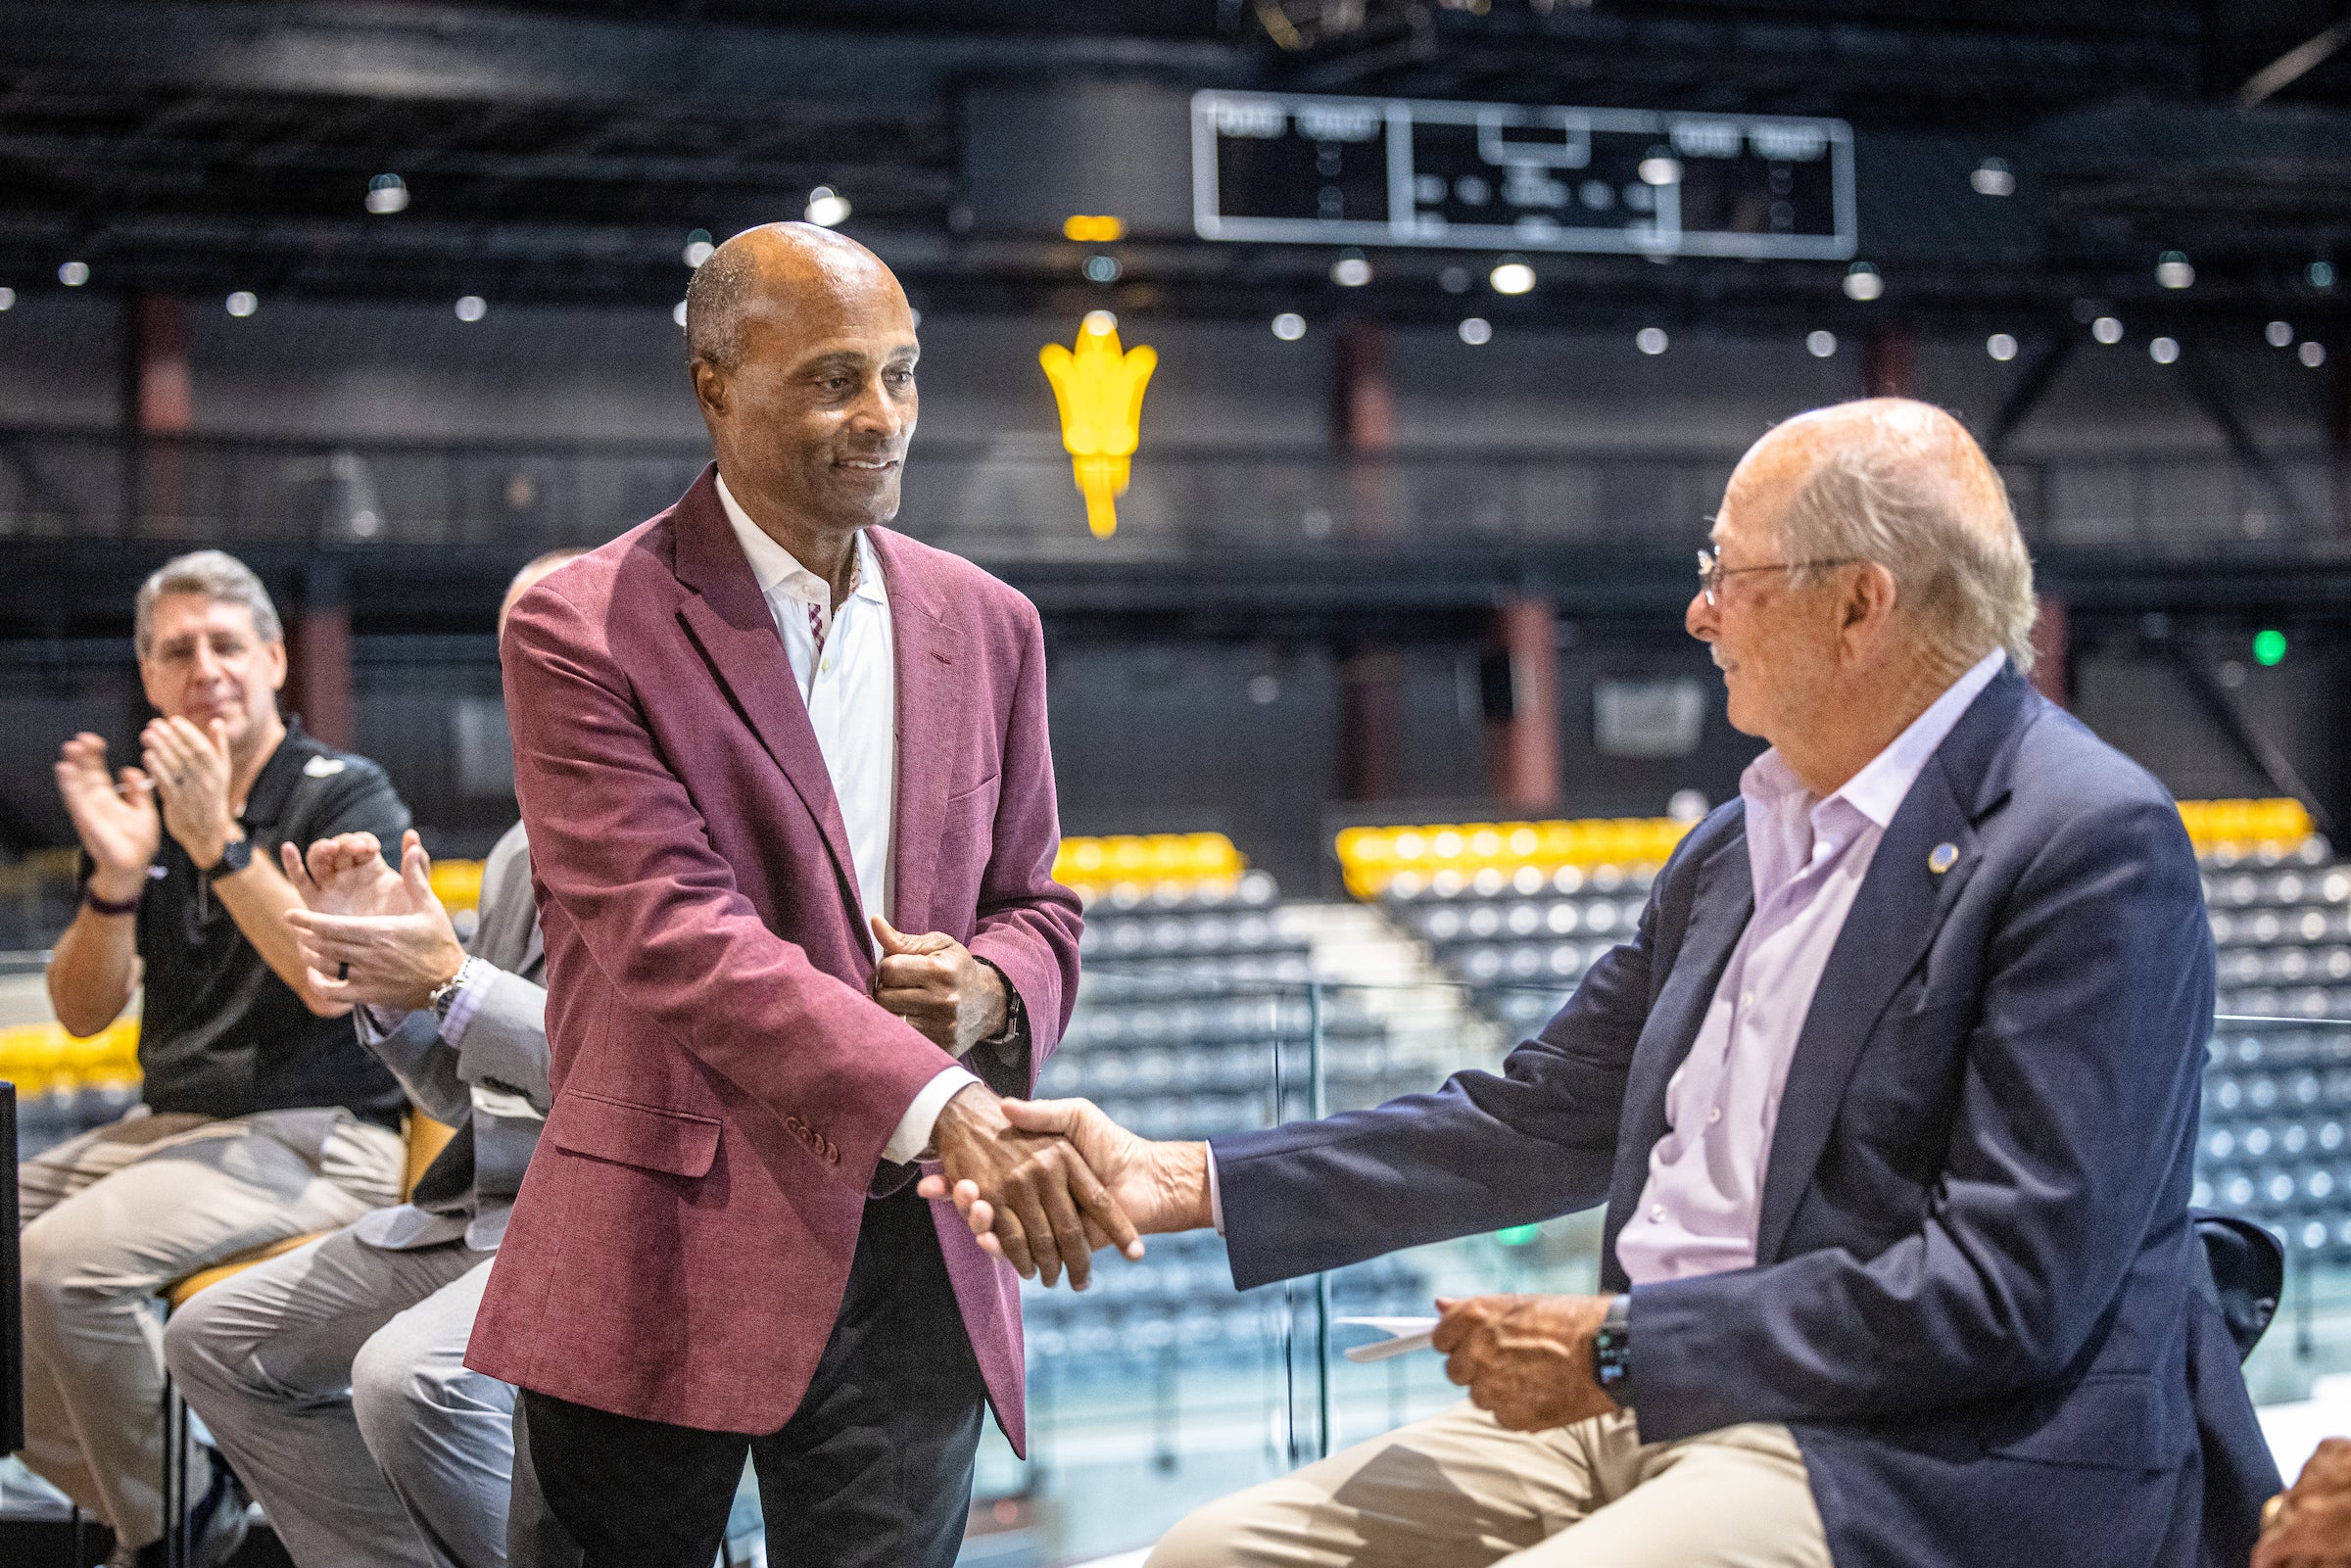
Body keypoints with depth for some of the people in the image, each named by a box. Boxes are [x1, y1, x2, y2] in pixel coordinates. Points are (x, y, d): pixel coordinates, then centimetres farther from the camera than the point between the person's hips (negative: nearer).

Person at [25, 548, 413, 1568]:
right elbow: (83, 1014, 7)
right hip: (172, 1127, 8)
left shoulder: (345, 797, -6)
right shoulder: (146, 805, 11)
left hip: (316, 1134, -8)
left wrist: (218, 843, -26)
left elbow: (333, 984, -20)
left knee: (65, 1261, -27)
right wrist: (116, 880, -11)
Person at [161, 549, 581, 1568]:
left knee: (409, 1373, -32)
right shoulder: (521, 857, 16)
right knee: (215, 1338, 8)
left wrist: (451, 982, -22)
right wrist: (380, 968, 2)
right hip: (488, 1207, 10)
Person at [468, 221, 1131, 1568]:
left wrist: (987, 992, -6)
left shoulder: (984, 624, 12)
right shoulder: (584, 631, -6)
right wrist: (944, 1110, -28)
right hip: (667, 1254, -4)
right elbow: (672, 936, -17)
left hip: (910, 1254, 4)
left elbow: (1034, 905, 20)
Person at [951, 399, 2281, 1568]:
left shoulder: (2094, 842, -13)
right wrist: (1181, 1181, 12)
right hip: (1657, 1405, 9)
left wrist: (1620, 1347, -16)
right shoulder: (1739, 843, 15)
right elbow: (1540, 1124, 18)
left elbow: (2010, 1284, -19)